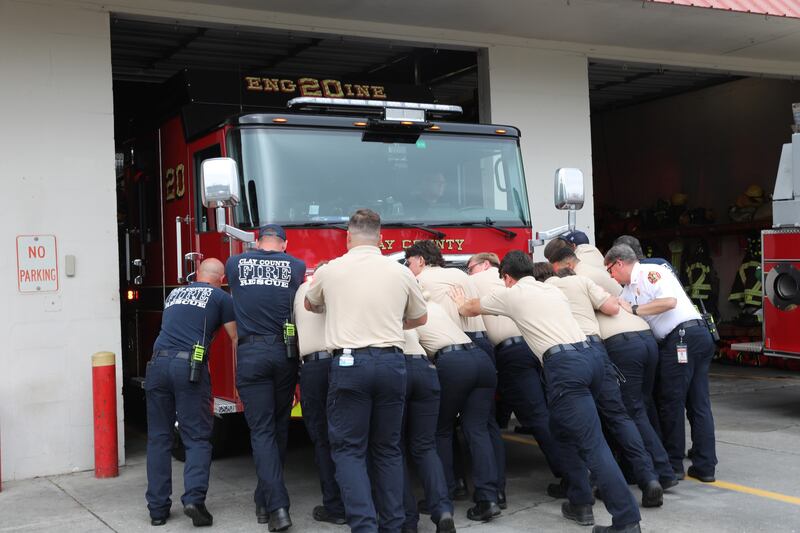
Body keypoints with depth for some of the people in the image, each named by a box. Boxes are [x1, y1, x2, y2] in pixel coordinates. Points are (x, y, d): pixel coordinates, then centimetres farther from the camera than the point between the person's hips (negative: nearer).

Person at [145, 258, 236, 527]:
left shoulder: (174, 294, 25)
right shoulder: (220, 297, 12)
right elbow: (236, 338, 12)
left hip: (158, 363, 4)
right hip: (190, 366, -4)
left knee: (158, 437, 9)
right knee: (197, 438, 2)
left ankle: (157, 508, 10)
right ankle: (194, 498, -14)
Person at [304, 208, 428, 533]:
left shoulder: (330, 271, 3)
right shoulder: (401, 272, 7)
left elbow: (310, 305, 25)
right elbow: (420, 318, 22)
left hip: (348, 363, -2)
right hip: (391, 362, 3)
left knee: (348, 449, 4)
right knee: (388, 448, 13)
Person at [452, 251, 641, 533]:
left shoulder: (511, 295, 11)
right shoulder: (553, 290, 27)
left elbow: (470, 309, 29)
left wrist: (461, 303, 53)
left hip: (564, 364, -7)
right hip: (589, 356, 7)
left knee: (593, 445, -10)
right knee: (564, 430, 22)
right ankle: (580, 503, 21)